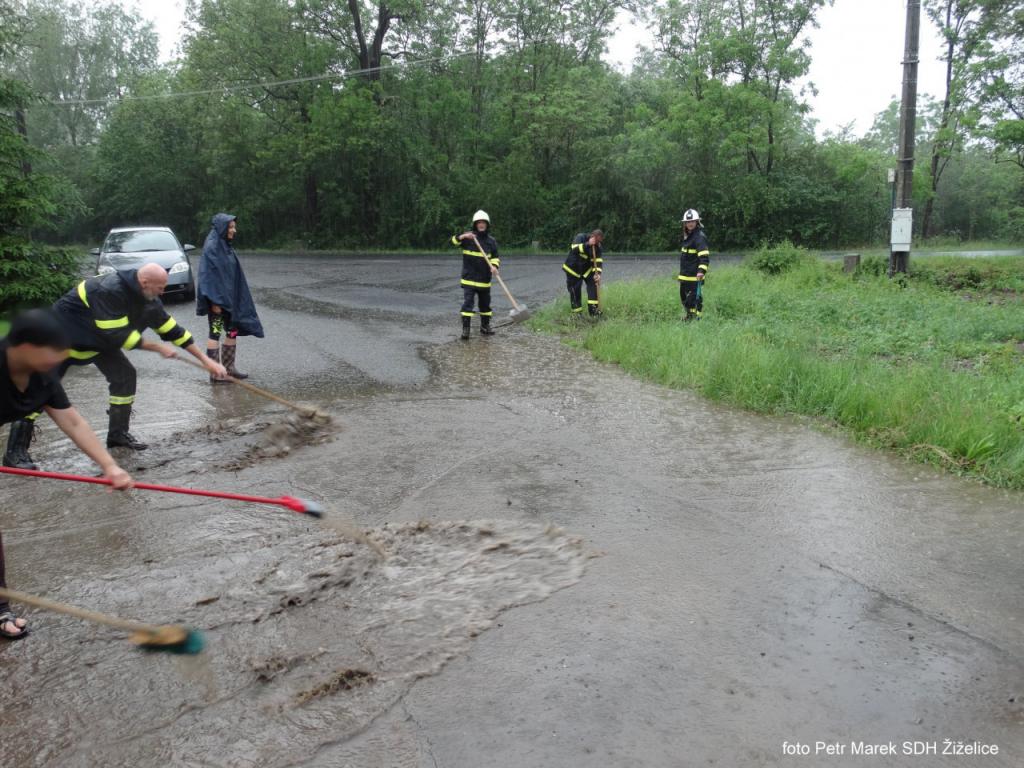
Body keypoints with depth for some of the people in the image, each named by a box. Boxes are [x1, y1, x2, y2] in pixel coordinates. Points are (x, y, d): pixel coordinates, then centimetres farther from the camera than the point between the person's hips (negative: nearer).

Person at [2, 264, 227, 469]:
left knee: (125, 375, 0)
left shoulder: (148, 300, -10)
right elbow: (119, 336, -33)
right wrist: (158, 348, -25)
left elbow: (172, 329, -3)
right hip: (62, 336, -8)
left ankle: (118, 434, 14)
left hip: (100, 339, 8)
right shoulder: (109, 291, -35)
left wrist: (205, 360, -4)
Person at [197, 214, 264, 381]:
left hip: (229, 297, 9)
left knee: (232, 331, 12)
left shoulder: (226, 246, 11)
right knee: (216, 333, -3)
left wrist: (235, 298, 18)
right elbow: (209, 275, -20)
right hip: (217, 298, -9)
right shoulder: (211, 247, -15)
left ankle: (229, 368, 20)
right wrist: (214, 301, -23)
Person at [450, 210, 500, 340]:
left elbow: (495, 257, 6)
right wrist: (462, 236, -28)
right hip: (469, 278, -3)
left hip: (484, 279, 4)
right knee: (468, 303, -11)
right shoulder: (468, 237, -2)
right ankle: (465, 329, -10)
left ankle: (485, 326, 30)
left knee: (485, 303, 15)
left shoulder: (491, 241, 5)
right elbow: (454, 241, -9)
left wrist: (494, 266, -15)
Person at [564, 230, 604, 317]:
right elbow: (575, 249, -36)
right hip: (573, 269, -4)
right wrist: (588, 244, -42)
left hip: (587, 269, 4)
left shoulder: (597, 246, -6)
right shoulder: (580, 237, -19)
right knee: (575, 291, -1)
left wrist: (598, 273, -29)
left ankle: (593, 309, -4)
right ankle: (577, 313, 12)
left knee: (593, 286, -10)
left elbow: (598, 261, -13)